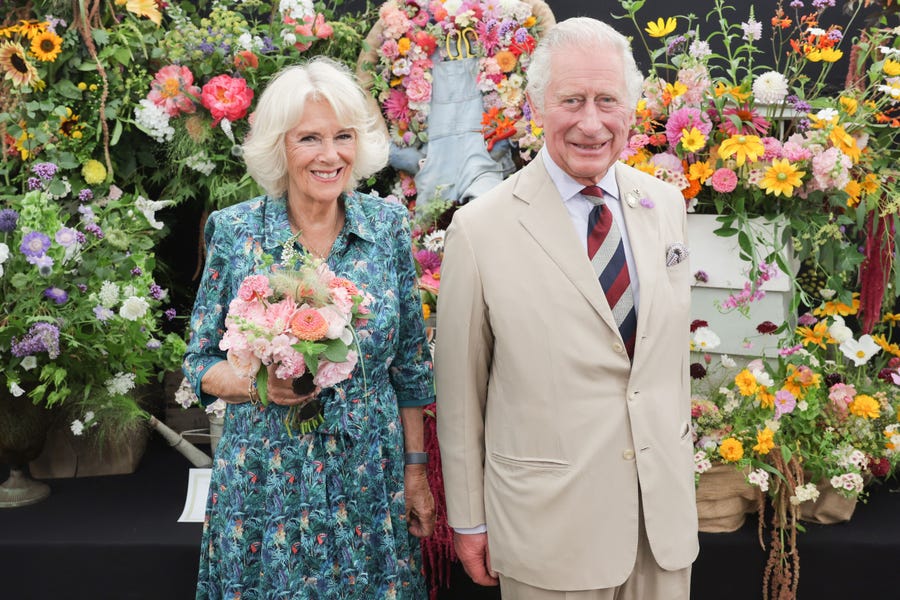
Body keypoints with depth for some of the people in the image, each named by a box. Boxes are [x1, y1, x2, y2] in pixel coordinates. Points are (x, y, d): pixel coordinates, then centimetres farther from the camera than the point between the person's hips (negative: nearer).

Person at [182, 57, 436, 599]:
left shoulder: (389, 225, -3)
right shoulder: (235, 232, -7)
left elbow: (410, 364, 4)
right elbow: (201, 362, 0)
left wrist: (416, 470, 4)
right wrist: (258, 384, -20)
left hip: (370, 486, 2)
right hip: (265, 488, -1)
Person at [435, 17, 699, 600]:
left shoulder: (666, 204, 1)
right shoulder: (481, 228, -12)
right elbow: (459, 391, -6)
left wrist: (679, 458, 15)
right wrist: (469, 521, -2)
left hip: (666, 508, 4)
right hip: (550, 521, -4)